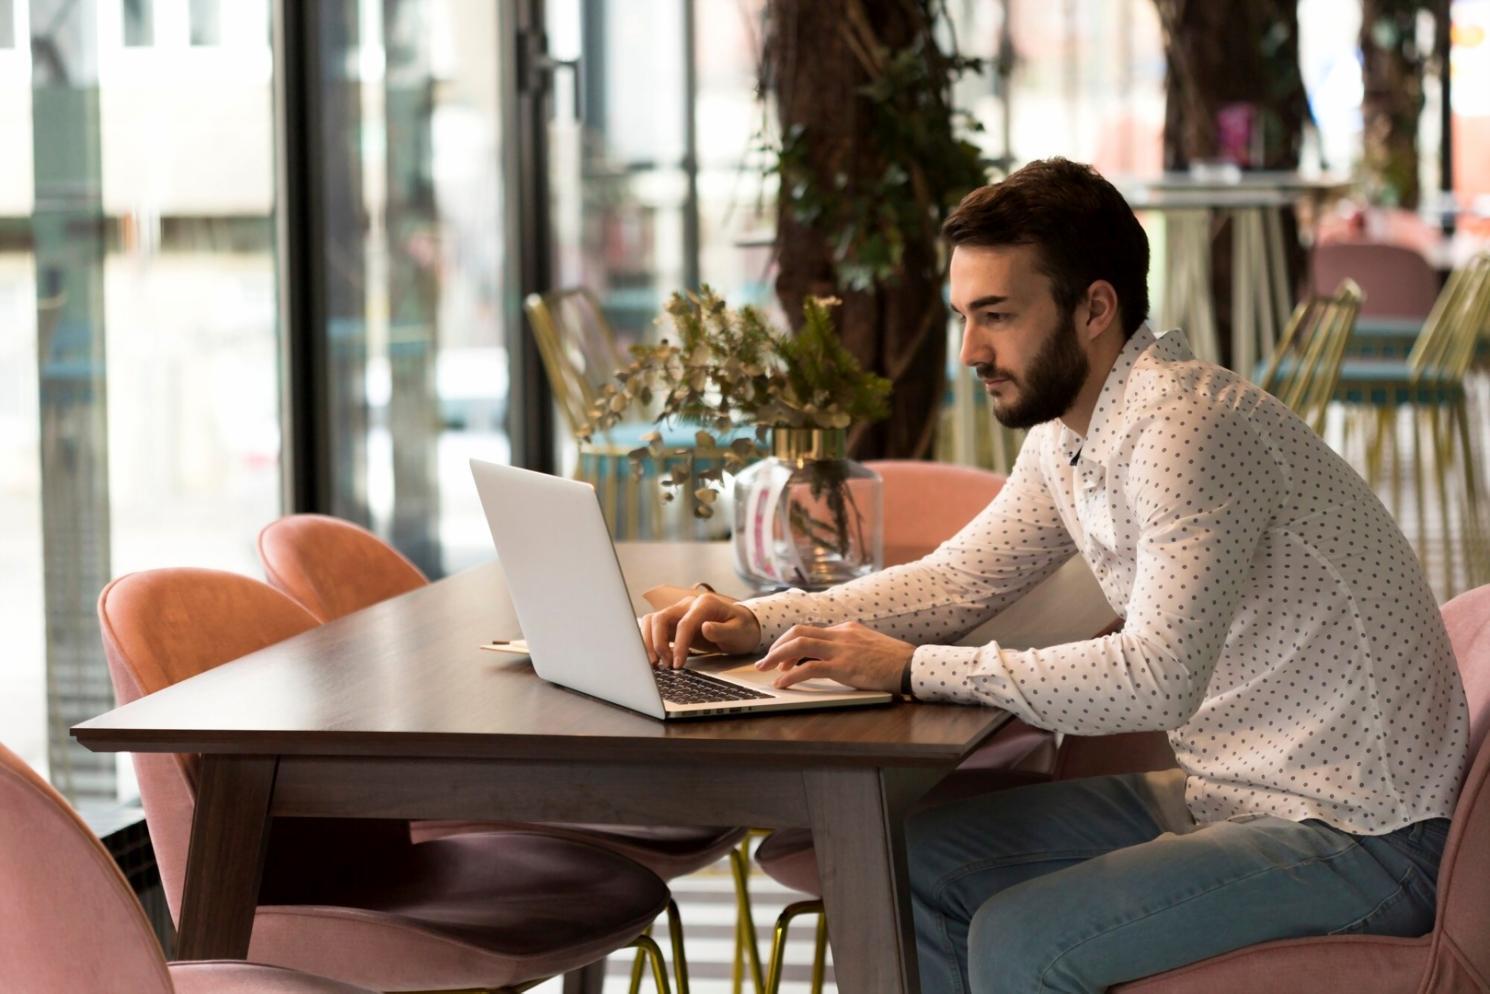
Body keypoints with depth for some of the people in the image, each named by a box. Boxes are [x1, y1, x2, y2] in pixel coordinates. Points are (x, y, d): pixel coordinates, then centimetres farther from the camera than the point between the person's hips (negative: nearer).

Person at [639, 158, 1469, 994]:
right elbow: (956, 580, 17)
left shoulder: (1186, 424, -24)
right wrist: (761, 621, 2)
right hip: (1224, 795, 9)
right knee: (918, 864, 4)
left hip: (1363, 836, -9)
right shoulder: (1064, 439, 6)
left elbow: (1156, 678, -33)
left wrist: (914, 668, -27)